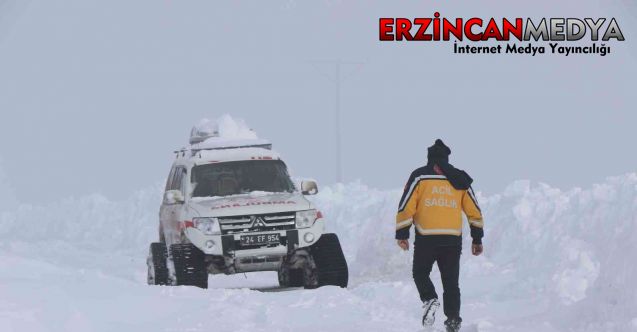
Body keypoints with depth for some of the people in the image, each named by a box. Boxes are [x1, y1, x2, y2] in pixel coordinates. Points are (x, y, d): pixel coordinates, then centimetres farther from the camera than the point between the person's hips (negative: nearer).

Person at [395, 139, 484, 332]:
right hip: (453, 240, 2)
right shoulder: (459, 179, 11)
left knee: (420, 274, 16)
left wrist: (401, 234, 1)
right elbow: (474, 211, 12)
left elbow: (406, 206, -4)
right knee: (451, 283, 10)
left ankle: (429, 299, -11)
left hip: (426, 238, -2)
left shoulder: (419, 176, 2)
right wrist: (477, 239, 19)